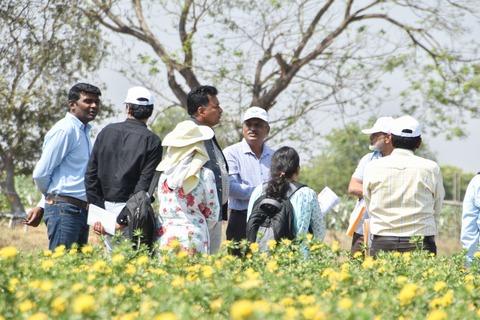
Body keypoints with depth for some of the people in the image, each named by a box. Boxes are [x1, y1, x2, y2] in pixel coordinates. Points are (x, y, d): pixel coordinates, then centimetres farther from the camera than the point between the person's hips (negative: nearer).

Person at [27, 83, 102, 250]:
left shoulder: (84, 131, 17)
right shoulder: (65, 130, -11)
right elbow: (40, 173, -13)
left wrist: (42, 206, 13)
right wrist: (50, 197, 6)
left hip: (81, 210, 9)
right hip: (65, 210, -9)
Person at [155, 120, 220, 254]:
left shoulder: (164, 176, 4)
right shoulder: (205, 175, -6)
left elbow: (163, 210, 12)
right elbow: (212, 215, 2)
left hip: (165, 237, 3)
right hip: (193, 237, -3)